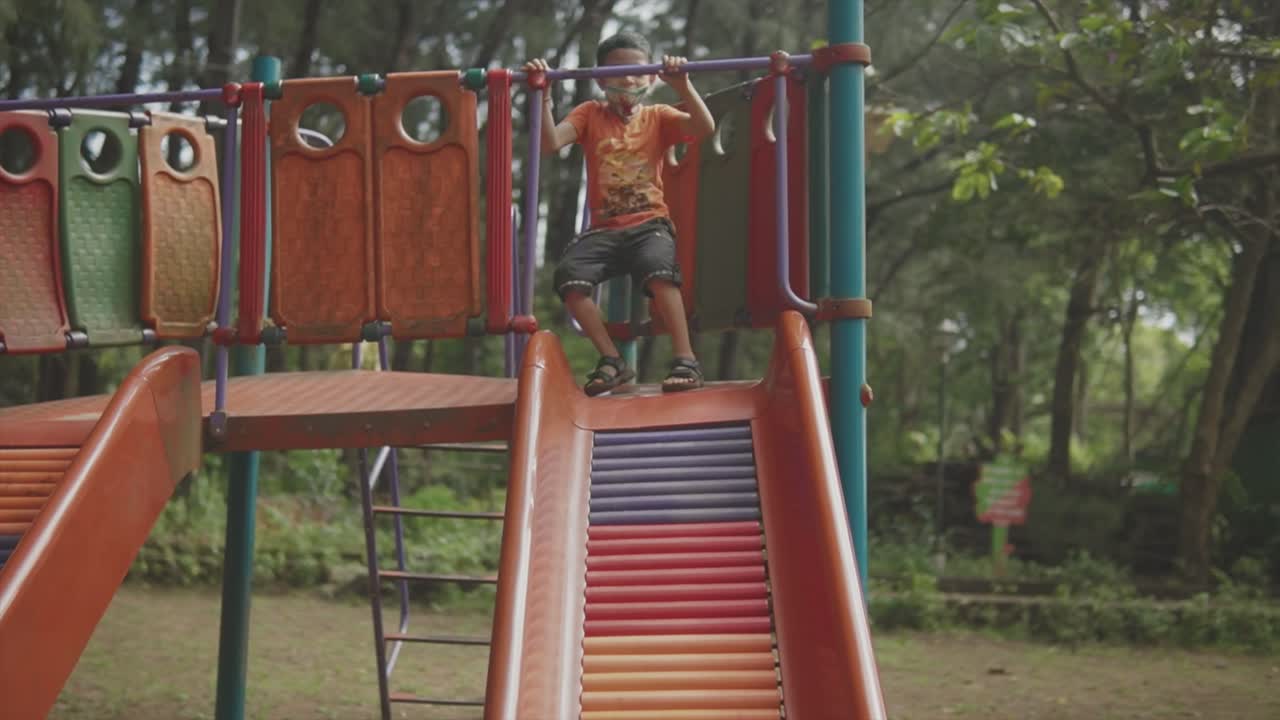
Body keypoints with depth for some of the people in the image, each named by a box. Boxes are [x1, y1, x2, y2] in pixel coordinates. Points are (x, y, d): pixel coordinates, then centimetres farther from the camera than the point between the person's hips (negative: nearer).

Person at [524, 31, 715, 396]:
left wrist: (682, 84, -21)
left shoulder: (658, 117, 8)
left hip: (649, 224, -2)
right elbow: (550, 141, -8)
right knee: (568, 275, -26)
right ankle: (611, 360, -10)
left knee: (658, 269, -36)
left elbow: (705, 127, -11)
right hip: (604, 228, 2)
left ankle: (685, 358, -24)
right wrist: (543, 94, -17)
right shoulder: (590, 114, 9)